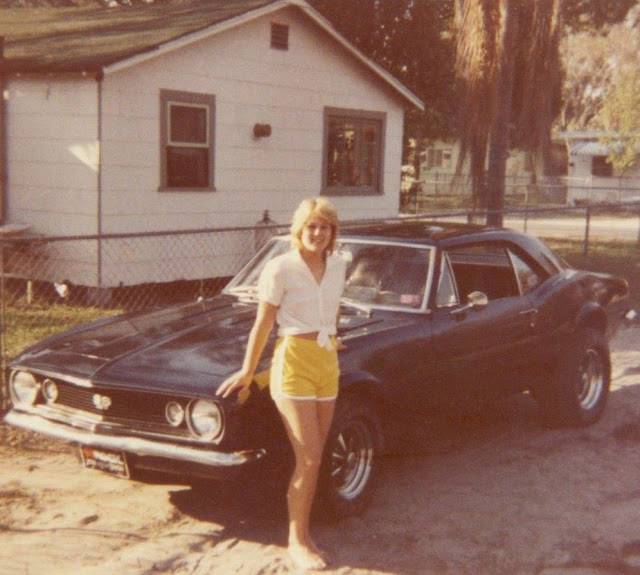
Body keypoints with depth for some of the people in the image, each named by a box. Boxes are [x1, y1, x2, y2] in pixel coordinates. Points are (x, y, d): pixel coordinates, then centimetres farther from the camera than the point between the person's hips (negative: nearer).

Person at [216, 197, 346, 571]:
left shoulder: (338, 265, 6)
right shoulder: (280, 269, -10)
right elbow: (263, 324, -4)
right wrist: (248, 372, 0)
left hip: (328, 365, 6)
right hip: (293, 363, -6)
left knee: (313, 459, 7)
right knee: (310, 460, -8)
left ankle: (303, 534, 17)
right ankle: (298, 542, 5)